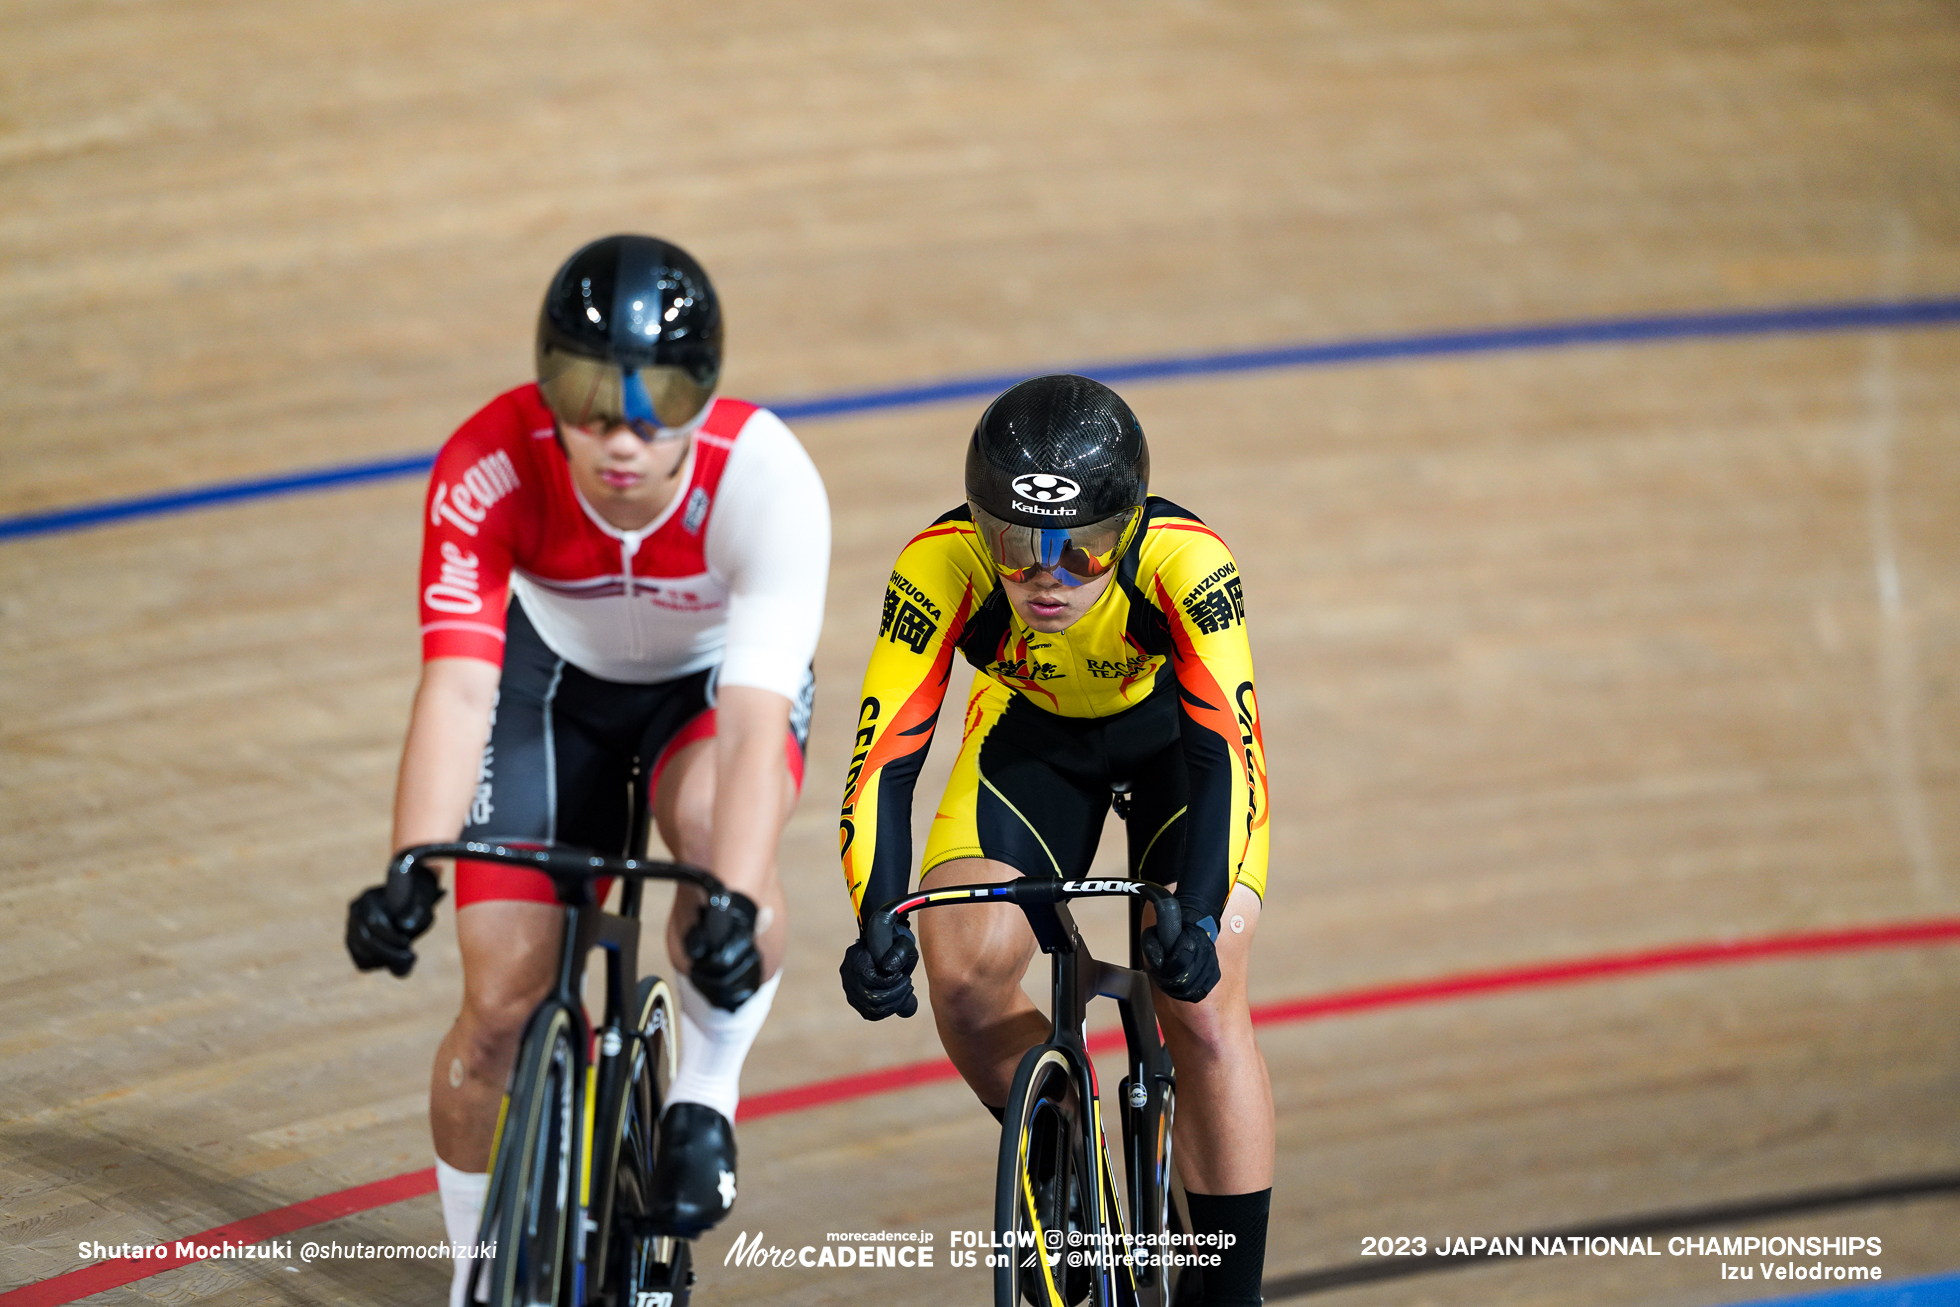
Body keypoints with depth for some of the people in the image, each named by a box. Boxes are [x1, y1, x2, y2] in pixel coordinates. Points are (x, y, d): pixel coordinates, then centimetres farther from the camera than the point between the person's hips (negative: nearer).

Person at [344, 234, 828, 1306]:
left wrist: (735, 903, -56)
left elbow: (756, 717, -43)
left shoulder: (765, 478, -36)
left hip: (714, 677, -1)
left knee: (718, 824, -36)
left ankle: (706, 1093, -9)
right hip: (555, 674, 1)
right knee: (502, 1001, -8)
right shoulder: (489, 468, -34)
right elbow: (457, 686, -40)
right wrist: (410, 869, -55)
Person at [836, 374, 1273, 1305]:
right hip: (1030, 732, 2)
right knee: (964, 980, -18)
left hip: (1174, 732, -2)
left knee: (1202, 1007, -17)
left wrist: (1198, 916, -57)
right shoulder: (944, 565, -34)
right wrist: (878, 925, -50)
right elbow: (885, 756, -36)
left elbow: (1229, 751, -43)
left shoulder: (1182, 560, -38)